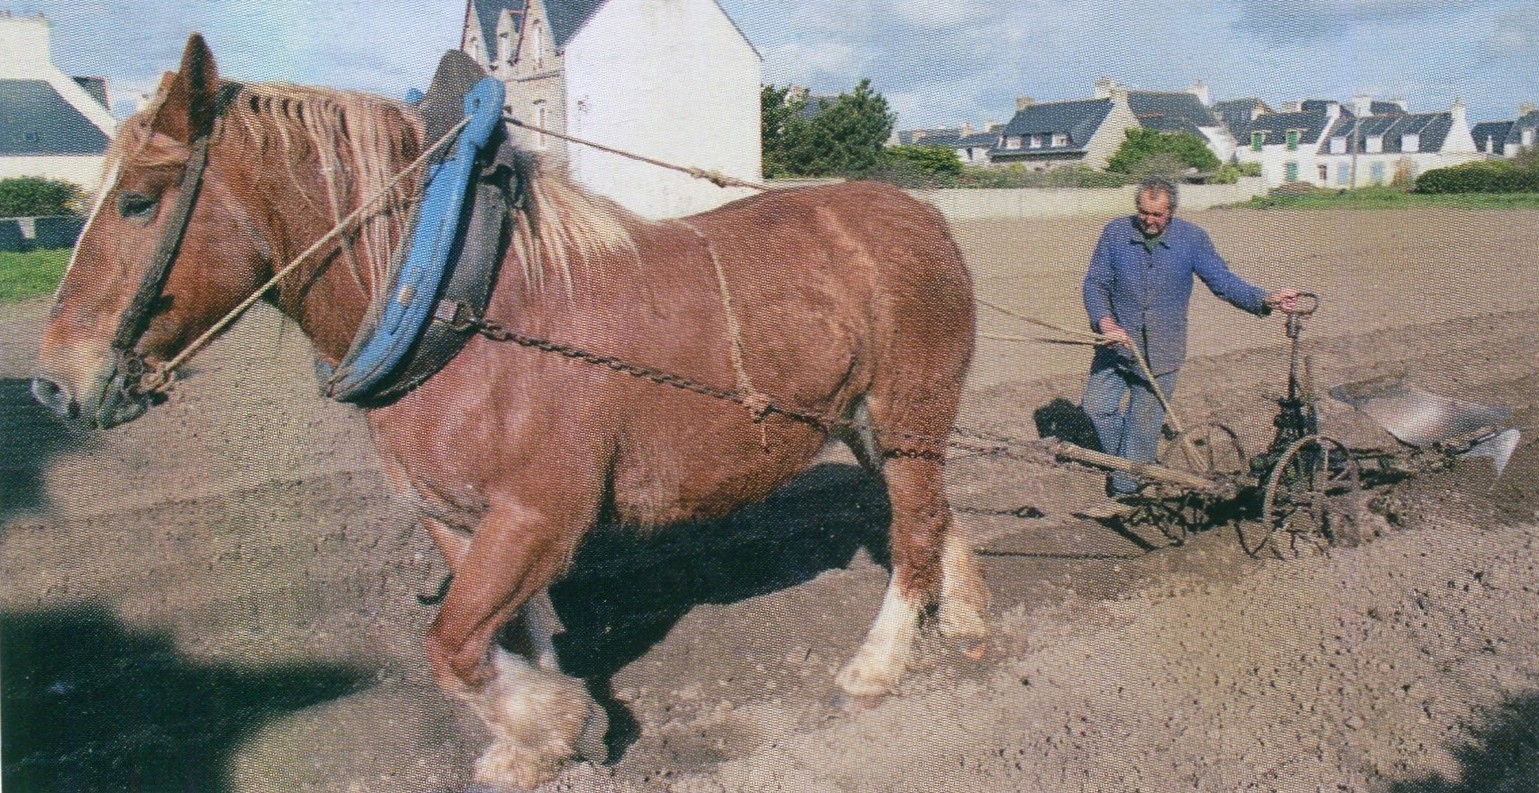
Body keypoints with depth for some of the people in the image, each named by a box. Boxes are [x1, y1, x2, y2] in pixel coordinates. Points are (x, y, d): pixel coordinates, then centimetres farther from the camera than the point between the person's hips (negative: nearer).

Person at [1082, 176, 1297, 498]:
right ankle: (1122, 458, 33)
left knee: (1144, 421, 6)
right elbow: (1095, 284, -5)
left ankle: (1125, 485, 24)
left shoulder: (1192, 239, -6)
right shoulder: (1116, 233, -6)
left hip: (1162, 352, -1)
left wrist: (1266, 300, -22)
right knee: (1096, 405, 4)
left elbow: (1223, 281, -7)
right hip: (1117, 342, 1)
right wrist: (1106, 323, -21)